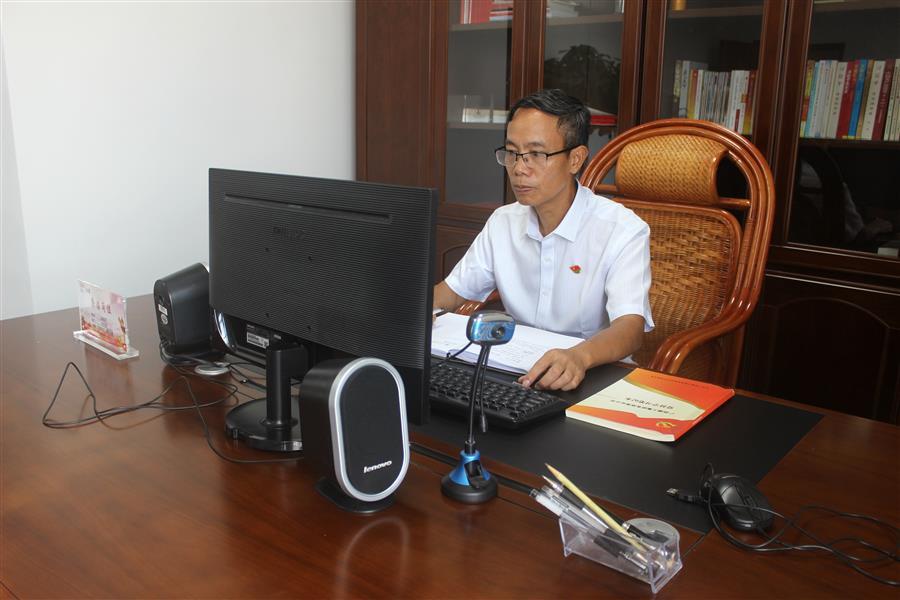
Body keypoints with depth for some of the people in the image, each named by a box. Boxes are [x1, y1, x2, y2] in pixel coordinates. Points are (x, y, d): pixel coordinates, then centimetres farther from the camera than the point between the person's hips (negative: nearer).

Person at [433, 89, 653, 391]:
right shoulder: (502, 222, 7)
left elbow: (631, 326, -25)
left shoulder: (623, 231, -12)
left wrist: (580, 356, -46)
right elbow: (451, 292, 14)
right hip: (517, 373, 4)